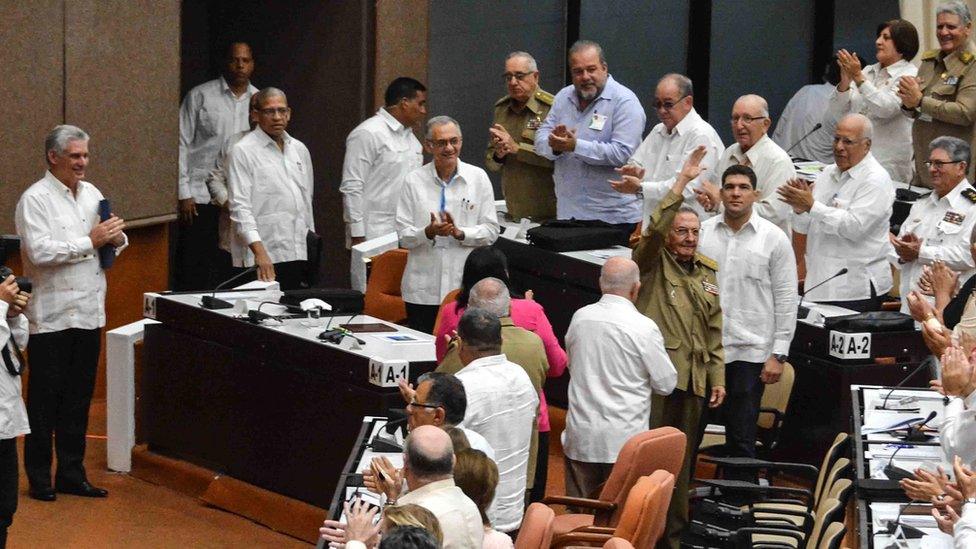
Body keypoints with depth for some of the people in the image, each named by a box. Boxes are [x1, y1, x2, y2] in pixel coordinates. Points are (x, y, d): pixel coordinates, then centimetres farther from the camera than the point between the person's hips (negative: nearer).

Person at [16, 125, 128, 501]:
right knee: (45, 400, 2)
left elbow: (114, 240, 21)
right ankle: (39, 479, 10)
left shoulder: (91, 194, 12)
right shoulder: (35, 199, -10)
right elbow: (39, 251, -21)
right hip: (51, 315, -7)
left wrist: (115, 238, -3)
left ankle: (71, 474, 21)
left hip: (88, 311, 7)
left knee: (79, 399, 12)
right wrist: (90, 241, -19)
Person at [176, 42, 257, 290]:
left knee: (231, 272, 3)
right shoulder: (200, 96, 0)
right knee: (194, 273, -3)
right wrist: (184, 193, -7)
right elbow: (181, 144, -1)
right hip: (201, 197, -3)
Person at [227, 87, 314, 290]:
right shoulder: (243, 151, -3)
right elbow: (240, 207, -12)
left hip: (298, 253, 6)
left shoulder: (299, 149, 17)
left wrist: (311, 241, 20)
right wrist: (259, 252, -21)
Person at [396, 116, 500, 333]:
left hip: (466, 289, 0)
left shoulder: (478, 177, 6)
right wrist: (428, 232, -17)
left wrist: (460, 233, -12)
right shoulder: (414, 181, 4)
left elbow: (491, 231, 5)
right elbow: (404, 236, 3)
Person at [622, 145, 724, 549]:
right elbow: (655, 228, -16)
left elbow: (715, 331, 18)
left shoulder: (708, 273, 18)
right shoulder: (654, 263, 4)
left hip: (692, 379, 5)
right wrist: (682, 182, -19)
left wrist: (717, 376, 12)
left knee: (682, 460, 9)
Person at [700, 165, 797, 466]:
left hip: (749, 351, -2)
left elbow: (786, 300, -1)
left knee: (741, 437, 1)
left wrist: (778, 355, -6)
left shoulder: (774, 239, -1)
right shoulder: (702, 232, 6)